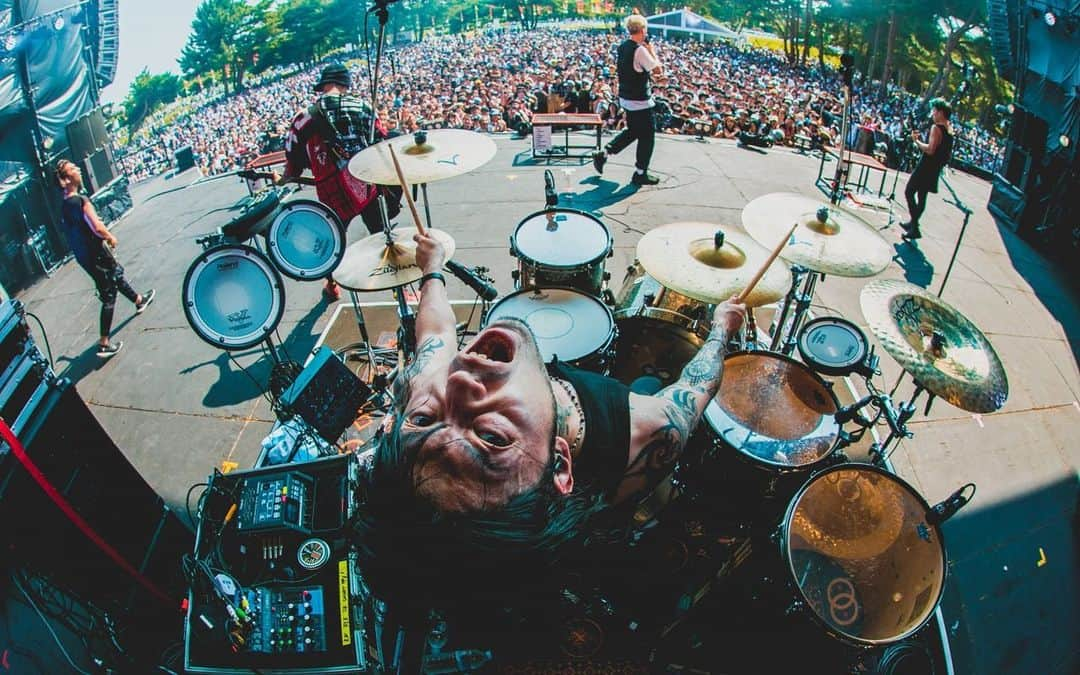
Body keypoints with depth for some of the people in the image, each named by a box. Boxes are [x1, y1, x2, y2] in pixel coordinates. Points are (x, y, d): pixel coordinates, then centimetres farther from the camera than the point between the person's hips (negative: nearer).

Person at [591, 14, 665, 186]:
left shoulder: (622, 47, 6)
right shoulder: (640, 50, -21)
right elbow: (658, 70, -16)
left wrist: (647, 73, 11)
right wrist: (651, 50, -5)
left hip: (625, 98, 9)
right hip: (640, 101, -9)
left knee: (632, 131, 24)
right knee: (647, 135, 4)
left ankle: (603, 154, 17)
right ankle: (640, 174, 12)